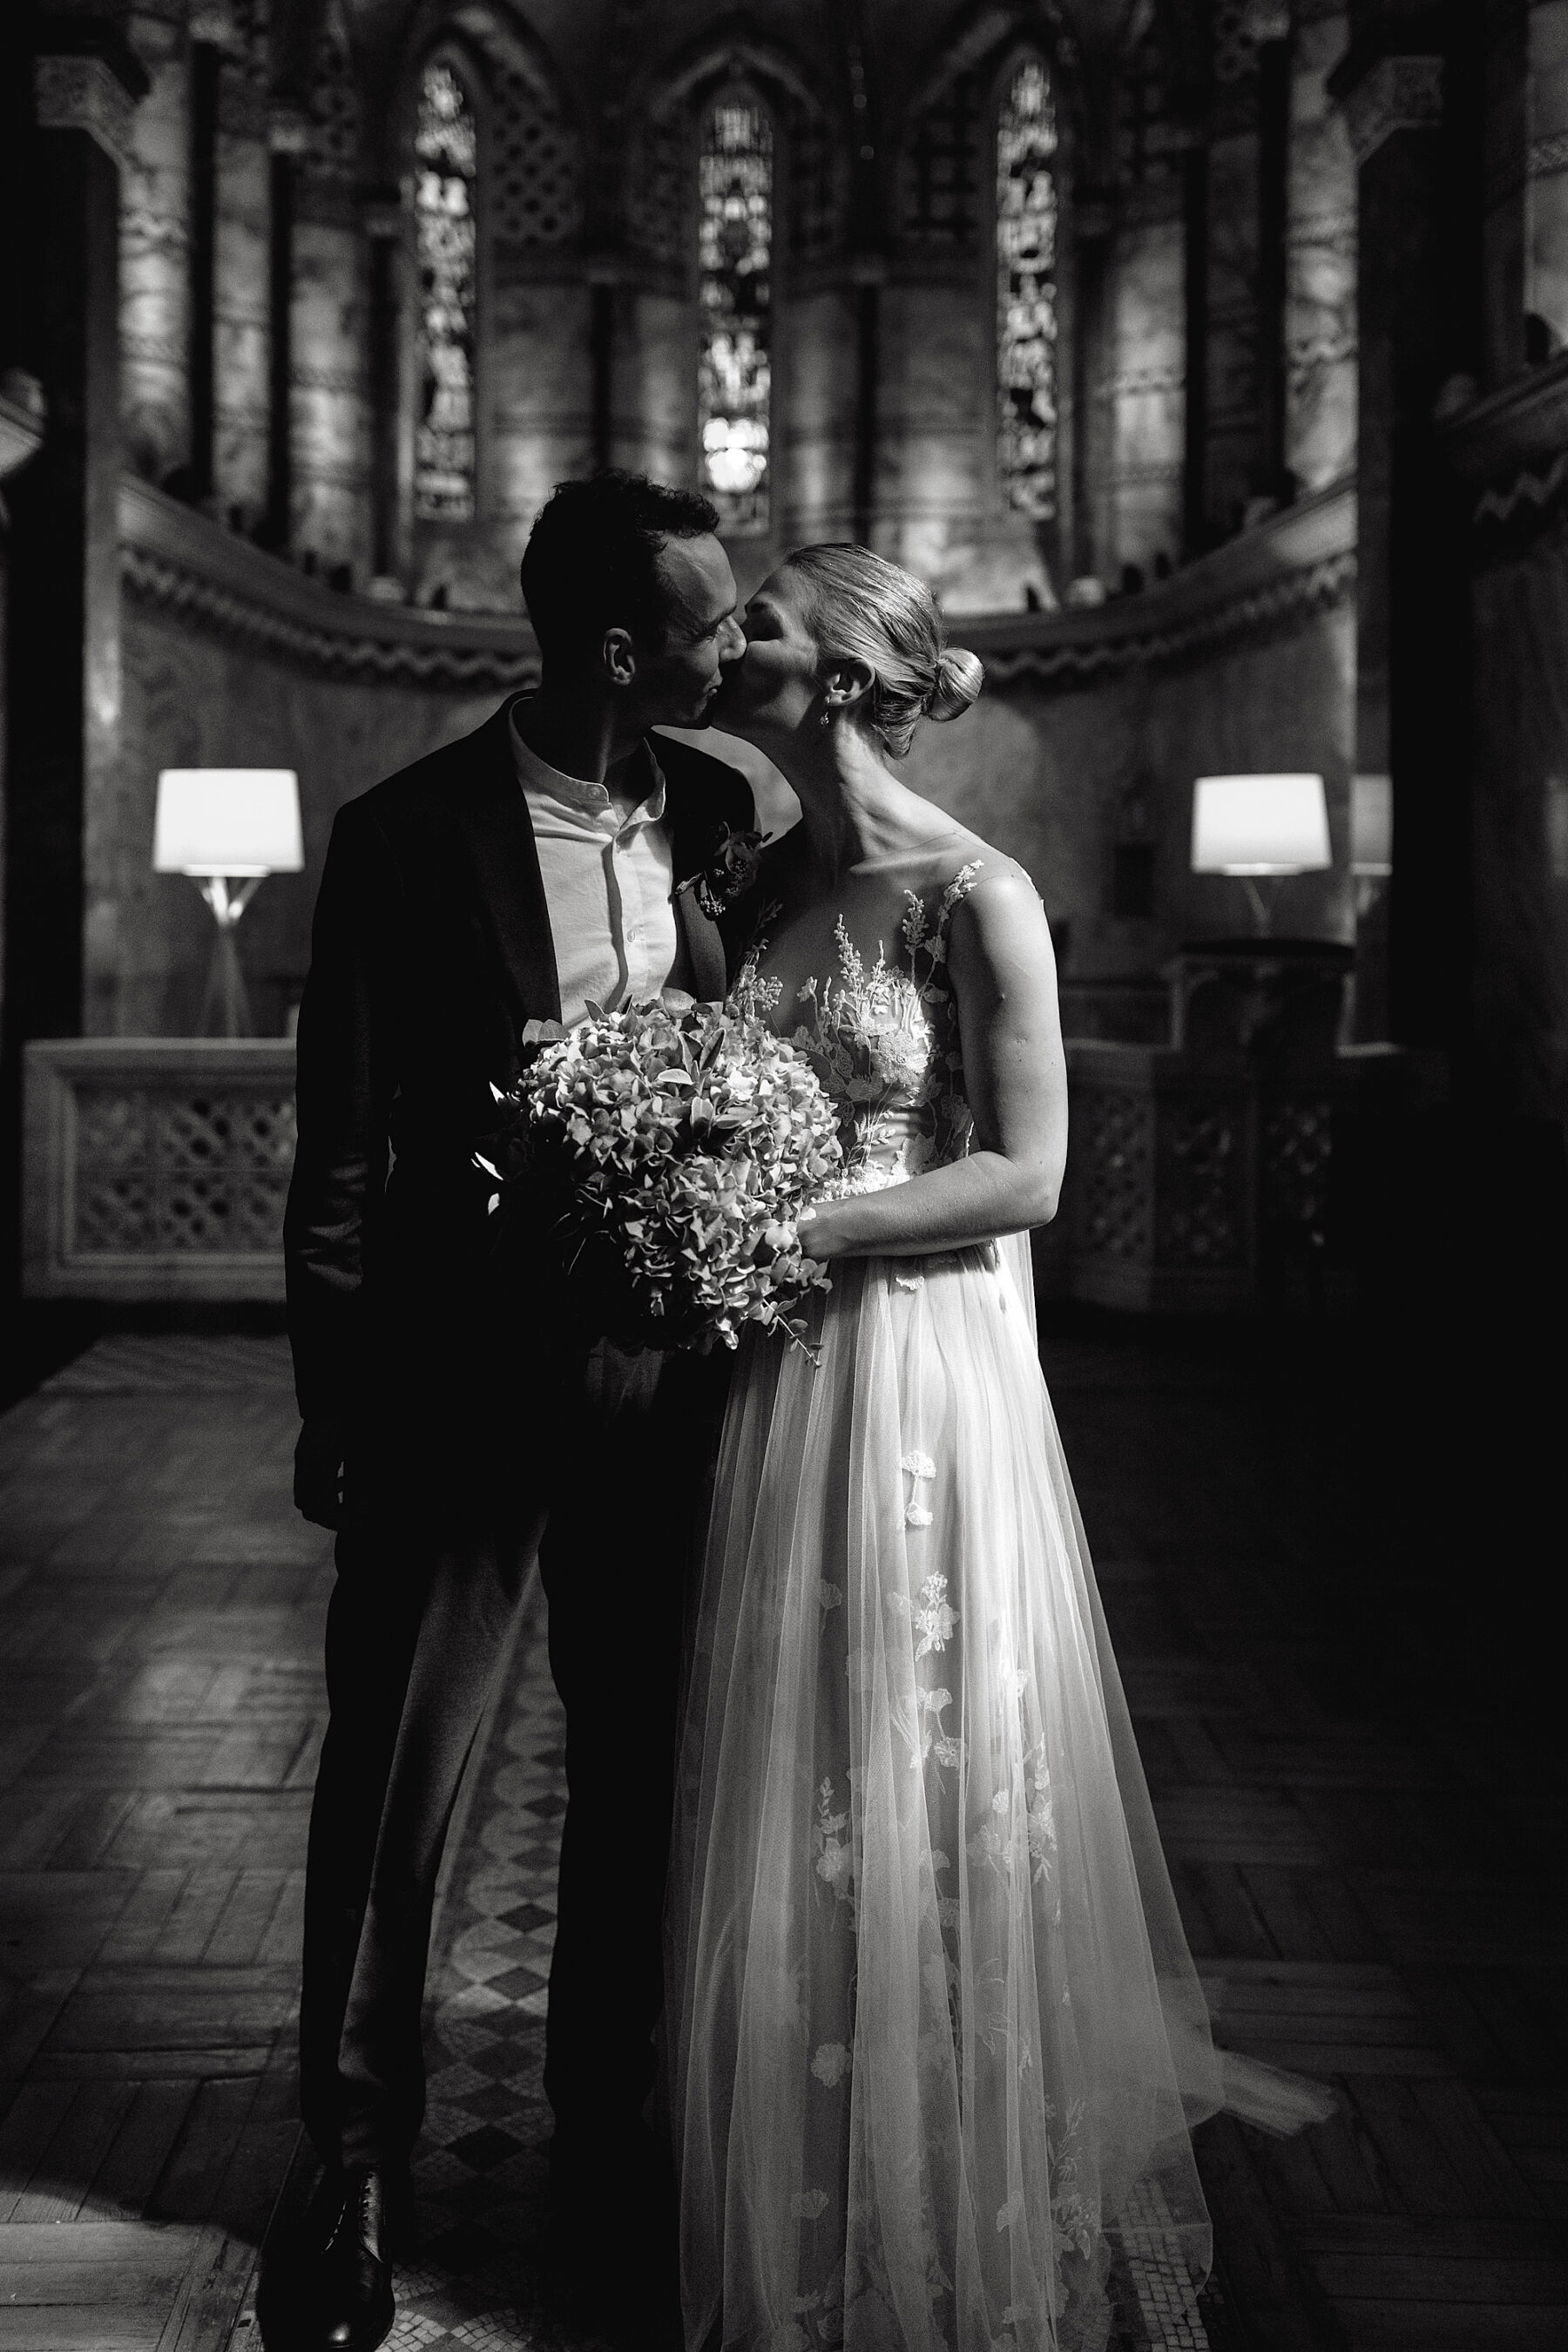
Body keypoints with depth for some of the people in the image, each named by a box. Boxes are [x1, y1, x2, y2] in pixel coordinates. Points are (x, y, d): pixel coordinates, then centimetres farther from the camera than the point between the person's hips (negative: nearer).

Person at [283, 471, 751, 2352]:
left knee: (643, 1773, 15)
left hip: (667, 1372, 4)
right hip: (458, 1377, -4)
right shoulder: (408, 835, -10)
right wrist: (330, 1405, -5)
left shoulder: (722, 817, 1)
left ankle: (603, 2130, 34)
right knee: (390, 1781, 4)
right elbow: (341, 1144, -6)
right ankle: (359, 2170, 21)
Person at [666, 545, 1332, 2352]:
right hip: (779, 1380, 7)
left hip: (919, 1371, -6)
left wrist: (792, 1229, -18)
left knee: (917, 1804, 3)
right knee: (778, 1809, 13)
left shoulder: (974, 899, -12)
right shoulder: (772, 878, 8)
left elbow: (1023, 1172, -14)